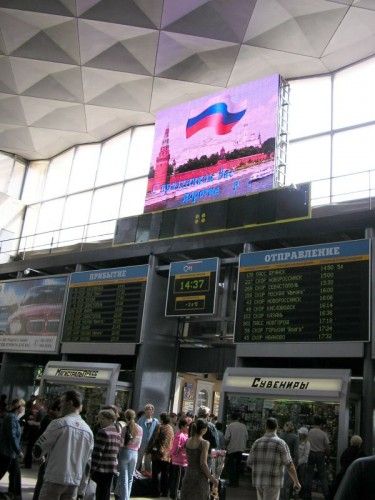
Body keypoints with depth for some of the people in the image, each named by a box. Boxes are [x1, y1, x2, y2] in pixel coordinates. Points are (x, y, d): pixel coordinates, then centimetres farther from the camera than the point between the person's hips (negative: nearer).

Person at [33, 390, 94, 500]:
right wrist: (81, 490, 17)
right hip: (74, 484, 5)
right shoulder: (88, 431, 8)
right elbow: (87, 464, 11)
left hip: (54, 480, -5)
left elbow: (38, 450, -8)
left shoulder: (59, 423, -9)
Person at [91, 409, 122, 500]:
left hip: (101, 468, -8)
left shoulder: (103, 432, -13)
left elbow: (97, 453, -16)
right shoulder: (118, 433, 13)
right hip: (112, 467, 8)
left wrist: (93, 469, -14)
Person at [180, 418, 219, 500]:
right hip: (200, 476, -5)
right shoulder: (204, 443, -16)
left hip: (188, 474, 5)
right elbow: (203, 463, -19)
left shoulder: (188, 441, 2)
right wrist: (211, 478, -8)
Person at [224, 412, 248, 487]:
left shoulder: (230, 426, -9)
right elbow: (246, 438, 6)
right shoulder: (243, 426, 3)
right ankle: (236, 482, 18)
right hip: (241, 449, 4)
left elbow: (227, 438, -14)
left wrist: (226, 446, 2)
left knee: (230, 466, 5)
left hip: (231, 449, -4)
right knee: (238, 465, 14)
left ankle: (232, 482, 3)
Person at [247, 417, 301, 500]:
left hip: (259, 481, 5)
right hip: (273, 482, -5)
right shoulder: (281, 443, -11)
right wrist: (296, 482, 1)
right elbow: (289, 465, -11)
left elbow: (250, 463, 7)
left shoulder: (257, 443, 2)